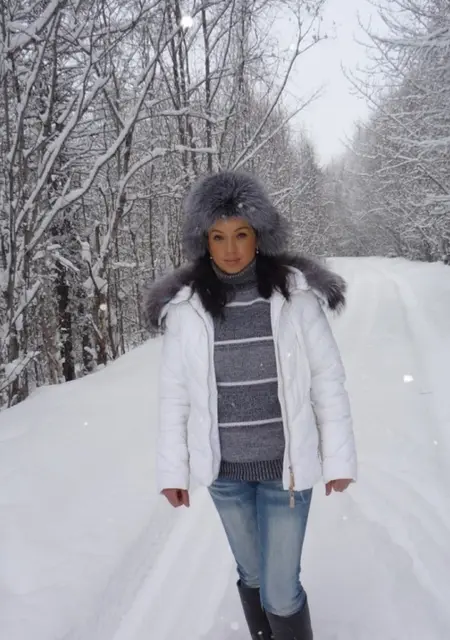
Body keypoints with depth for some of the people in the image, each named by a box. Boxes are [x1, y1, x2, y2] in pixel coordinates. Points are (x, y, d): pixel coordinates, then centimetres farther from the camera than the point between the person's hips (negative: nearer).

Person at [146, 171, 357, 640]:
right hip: (224, 467, 2)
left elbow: (327, 379, -6)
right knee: (251, 574, 20)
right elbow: (175, 392, -1)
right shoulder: (185, 305, -9)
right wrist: (172, 469, 1)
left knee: (281, 592, 3)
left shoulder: (294, 293, -12)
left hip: (286, 464, -2)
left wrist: (339, 458, -3)